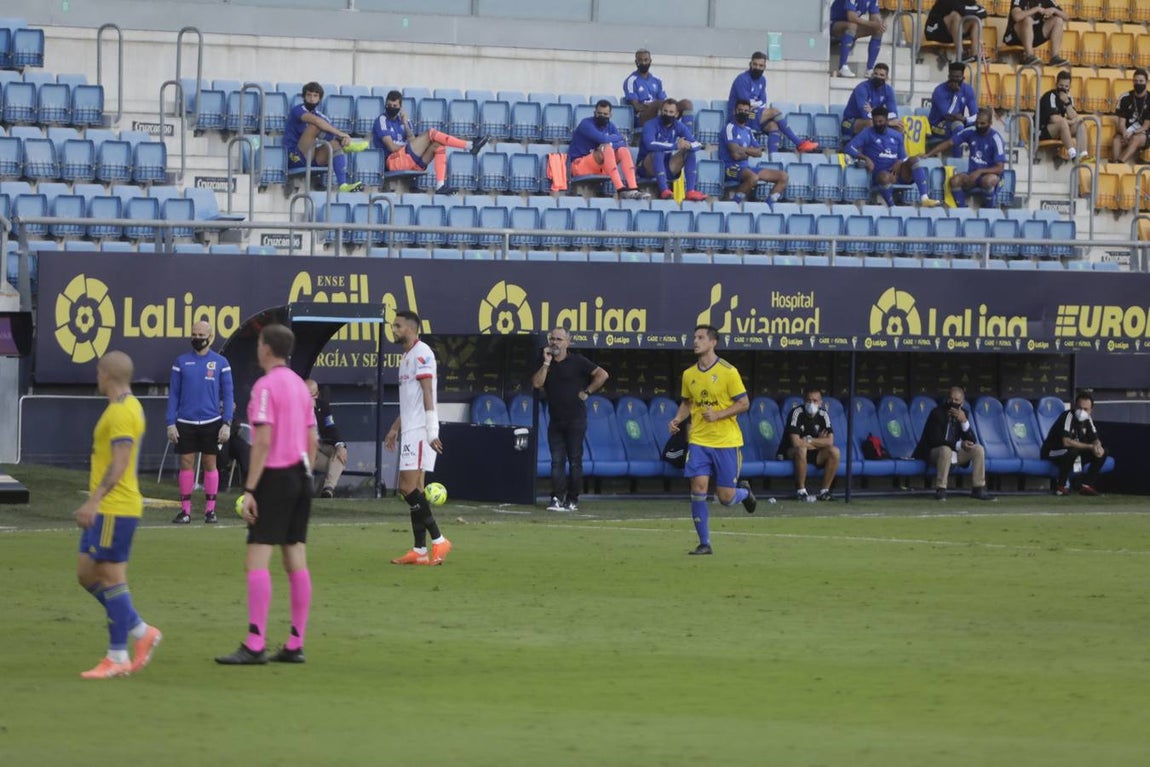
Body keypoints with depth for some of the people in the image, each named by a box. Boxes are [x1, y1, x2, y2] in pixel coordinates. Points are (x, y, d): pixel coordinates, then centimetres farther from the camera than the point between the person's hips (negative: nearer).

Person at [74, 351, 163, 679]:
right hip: (107, 510, 10)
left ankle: (117, 657, -1)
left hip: (114, 509, -10)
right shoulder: (128, 407, 16)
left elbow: (119, 464, -24)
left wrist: (94, 501, -27)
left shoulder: (121, 412, -16)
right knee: (86, 574, 12)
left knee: (111, 578, -6)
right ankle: (141, 632, 14)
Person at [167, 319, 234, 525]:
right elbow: (173, 394, 7)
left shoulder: (221, 362, 2)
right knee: (186, 463, 0)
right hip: (186, 422, 1)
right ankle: (185, 510, 6)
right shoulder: (181, 361, 5)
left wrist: (227, 423, -6)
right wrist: (171, 423, -1)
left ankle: (210, 509, 9)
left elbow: (228, 395, 3)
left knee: (210, 464, 3)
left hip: (211, 422, -1)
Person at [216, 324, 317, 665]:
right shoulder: (300, 385, 13)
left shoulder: (266, 385, -12)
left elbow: (263, 441, -18)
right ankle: (295, 645, 9)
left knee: (257, 561, -9)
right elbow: (312, 440, 15)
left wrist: (250, 490, -17)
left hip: (274, 477, -8)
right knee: (296, 560, 8)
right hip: (300, 475, 8)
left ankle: (255, 645, -15)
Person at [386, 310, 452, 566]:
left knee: (408, 487, -14)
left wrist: (432, 432, -22)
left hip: (420, 431, -10)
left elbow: (427, 394, -17)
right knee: (414, 491, 6)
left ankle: (439, 541, -12)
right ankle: (420, 550, 6)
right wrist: (396, 427, 27)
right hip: (410, 430, 10)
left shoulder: (421, 353, -10)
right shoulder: (407, 356, 20)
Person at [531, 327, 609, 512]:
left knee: (575, 460, -2)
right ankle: (557, 499, -3)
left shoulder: (577, 361, -4)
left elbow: (602, 375, -7)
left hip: (575, 419, -4)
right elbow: (537, 383, -6)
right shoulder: (545, 362, 8)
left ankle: (572, 500, 1)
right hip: (555, 419, 4)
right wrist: (546, 363, -9)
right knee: (557, 460, 0)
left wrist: (587, 392, -7)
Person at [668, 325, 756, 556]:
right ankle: (704, 543, 0)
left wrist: (717, 415, -18)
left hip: (726, 441, -3)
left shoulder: (728, 371, -8)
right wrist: (677, 419, 1)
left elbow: (744, 403, -6)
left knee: (726, 497, -1)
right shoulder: (689, 374, 6)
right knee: (698, 489, -10)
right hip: (698, 441, 3)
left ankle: (744, 491, 36)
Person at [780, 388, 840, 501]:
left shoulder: (823, 414, -4)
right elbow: (796, 442, -27)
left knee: (834, 451, -20)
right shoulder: (797, 413, -18)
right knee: (801, 449, -38)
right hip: (791, 452, -5)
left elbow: (830, 441, -12)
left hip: (814, 454, 5)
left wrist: (809, 440, -19)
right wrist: (819, 442, -14)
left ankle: (824, 491, -13)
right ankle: (801, 491, -28)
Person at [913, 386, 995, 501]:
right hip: (934, 454, -6)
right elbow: (936, 440, -24)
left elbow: (972, 441, -6)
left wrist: (964, 421, -21)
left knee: (978, 449, -11)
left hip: (954, 453, 6)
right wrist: (959, 445, -33)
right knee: (946, 450, -38)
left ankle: (978, 489, -9)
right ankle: (940, 490, -33)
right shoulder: (937, 413, -16)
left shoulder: (963, 414, 1)